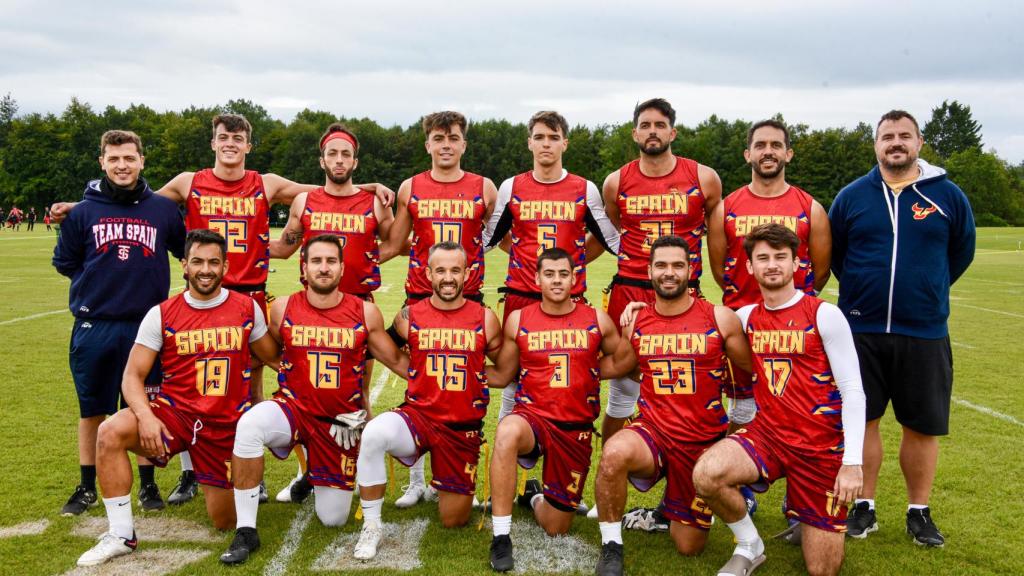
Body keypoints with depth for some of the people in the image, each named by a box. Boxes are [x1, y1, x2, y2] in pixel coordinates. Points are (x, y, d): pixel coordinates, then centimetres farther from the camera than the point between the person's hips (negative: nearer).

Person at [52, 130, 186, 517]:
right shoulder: (83, 211, 3)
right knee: (91, 409, 10)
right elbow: (64, 262, 12)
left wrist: (150, 284, 5)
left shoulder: (163, 209, 2)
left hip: (147, 326, -1)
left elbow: (188, 252, 11)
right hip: (93, 327, 1)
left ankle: (147, 485, 21)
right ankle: (87, 487, 25)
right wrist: (98, 284, 4)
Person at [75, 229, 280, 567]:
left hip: (227, 425, 0)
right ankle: (122, 537, -15)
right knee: (110, 434, -30)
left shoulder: (247, 309, -1)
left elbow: (274, 358, 12)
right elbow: (133, 376, -6)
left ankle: (216, 484, 41)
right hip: (175, 413, 0)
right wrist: (145, 415, -23)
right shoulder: (162, 314, -3)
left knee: (225, 522, 4)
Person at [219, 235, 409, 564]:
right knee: (249, 426, -35)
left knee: (333, 519, 5)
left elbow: (396, 361, 3)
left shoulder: (365, 313, -7)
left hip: (341, 421, 1)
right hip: (294, 409, 0)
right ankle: (246, 532, -20)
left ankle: (329, 480, 43)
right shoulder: (282, 309, -6)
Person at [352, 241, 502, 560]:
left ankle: (448, 485, 44)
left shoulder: (485, 319, -3)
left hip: (463, 429, 1)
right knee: (374, 435, -35)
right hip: (417, 415, 0)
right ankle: (371, 527, -15)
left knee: (453, 520, 7)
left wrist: (475, 378, 1)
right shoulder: (410, 317, -4)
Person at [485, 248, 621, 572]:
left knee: (556, 529, 7)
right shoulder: (518, 320, 0)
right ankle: (501, 538, -27)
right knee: (507, 432, -41)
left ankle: (535, 497, 46)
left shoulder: (597, 321, 1)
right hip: (532, 417, -1)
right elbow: (501, 376, 8)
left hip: (577, 429, 1)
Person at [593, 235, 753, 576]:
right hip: (653, 431, 0)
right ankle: (611, 548, -13)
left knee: (689, 547, 11)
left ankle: (671, 509, 47)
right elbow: (614, 365, 17)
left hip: (704, 442, 0)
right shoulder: (636, 323, 0)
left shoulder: (720, 318, -8)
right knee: (614, 454, -37)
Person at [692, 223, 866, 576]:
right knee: (706, 475, -29)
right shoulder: (747, 317, 5)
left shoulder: (824, 315, -9)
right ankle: (749, 546, 0)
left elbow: (853, 391, -10)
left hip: (822, 447, -3)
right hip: (767, 434, 3)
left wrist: (853, 463, -18)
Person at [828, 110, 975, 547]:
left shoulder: (948, 196, 3)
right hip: (860, 331, 0)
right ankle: (864, 507, 19)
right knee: (862, 419, 5)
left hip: (925, 333, 0)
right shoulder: (851, 196, 3)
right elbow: (833, 254, 13)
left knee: (922, 425, 6)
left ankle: (919, 512, 22)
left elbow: (961, 253, 14)